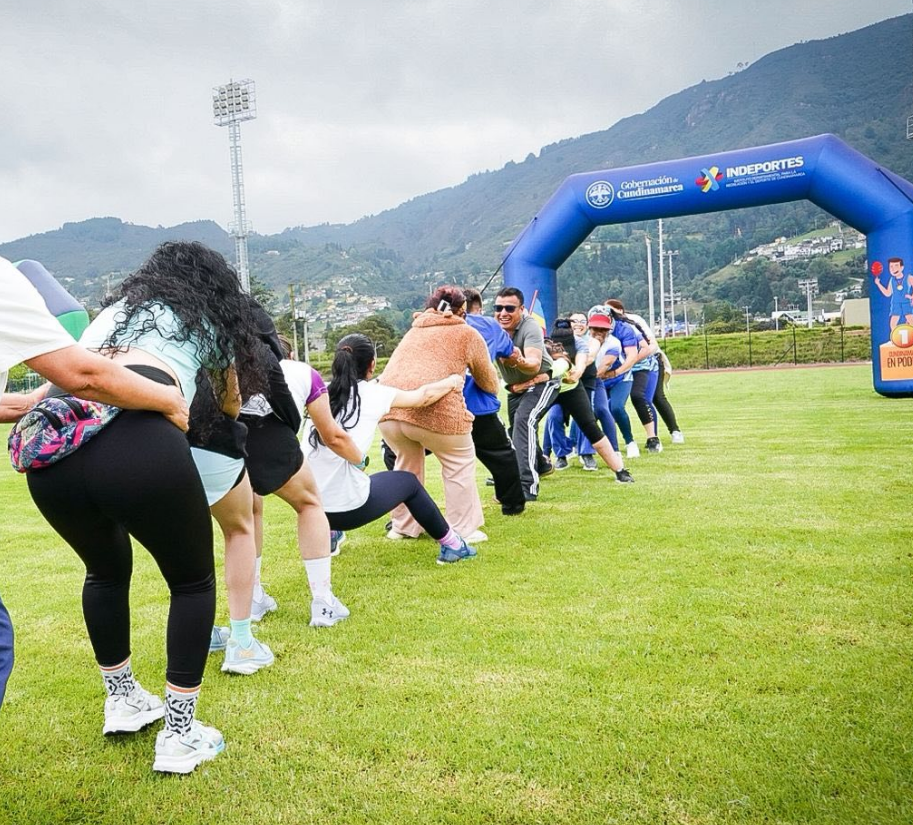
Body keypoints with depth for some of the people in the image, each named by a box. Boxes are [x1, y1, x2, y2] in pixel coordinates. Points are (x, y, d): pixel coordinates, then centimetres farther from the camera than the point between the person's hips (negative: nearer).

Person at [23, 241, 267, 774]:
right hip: (139, 444, -5)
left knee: (107, 569, 32)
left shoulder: (117, 308, 35)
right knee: (193, 582, 19)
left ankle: (123, 702, 45)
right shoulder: (214, 319, 25)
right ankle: (179, 736, 20)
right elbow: (229, 403, 40)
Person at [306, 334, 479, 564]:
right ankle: (452, 545, 35)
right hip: (347, 509, -4)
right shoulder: (373, 394, -2)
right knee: (408, 481, 22)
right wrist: (453, 382, 35)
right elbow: (424, 396, 16)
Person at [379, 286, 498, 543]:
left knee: (407, 463, 28)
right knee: (459, 464, 16)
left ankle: (403, 527, 34)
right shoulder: (467, 334, 18)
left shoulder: (413, 332, 31)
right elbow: (490, 384, 25)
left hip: (388, 406, 5)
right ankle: (463, 531, 19)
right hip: (433, 408, -5)